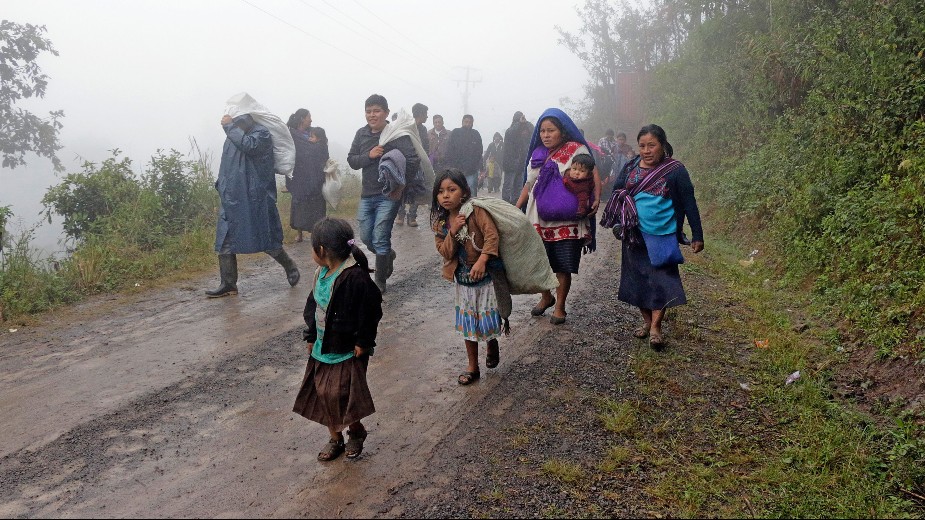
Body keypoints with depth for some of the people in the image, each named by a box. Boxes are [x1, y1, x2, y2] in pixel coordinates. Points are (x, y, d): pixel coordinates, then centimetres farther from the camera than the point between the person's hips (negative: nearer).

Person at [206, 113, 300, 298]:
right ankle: (228, 284, 9)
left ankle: (290, 267, 28)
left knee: (267, 241, 4)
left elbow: (250, 145, -31)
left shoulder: (261, 133, -8)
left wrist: (230, 126, -23)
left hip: (255, 199, -7)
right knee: (224, 242, 2)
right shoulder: (233, 135, 12)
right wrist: (221, 187, 20)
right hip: (232, 199, 7)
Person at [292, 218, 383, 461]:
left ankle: (357, 431, 24)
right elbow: (312, 306, 13)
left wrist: (363, 342, -15)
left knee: (339, 394, -4)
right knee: (323, 393, 12)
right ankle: (335, 438, 30)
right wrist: (311, 336, 13)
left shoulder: (355, 277, -24)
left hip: (347, 350, -8)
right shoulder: (321, 273, 2)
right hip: (322, 347, 8)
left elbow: (369, 312, -20)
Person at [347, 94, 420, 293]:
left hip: (389, 196, -6)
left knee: (380, 239, -5)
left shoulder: (397, 134, -12)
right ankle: (388, 255, 43)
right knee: (366, 237, 13)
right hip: (367, 194, 6)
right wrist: (369, 155, -13)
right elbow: (351, 161, 3)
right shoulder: (361, 134, 5)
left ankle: (380, 281, 10)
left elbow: (414, 163, -19)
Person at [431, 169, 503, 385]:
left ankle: (492, 344, 39)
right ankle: (472, 367, 22)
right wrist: (452, 232, -22)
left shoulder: (475, 210, -18)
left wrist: (482, 261, -34)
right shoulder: (440, 221, -2)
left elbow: (492, 235, -25)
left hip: (485, 273, -4)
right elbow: (445, 253, -6)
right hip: (462, 277, 4)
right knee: (468, 322, 11)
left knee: (488, 317, 5)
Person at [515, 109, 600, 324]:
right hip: (538, 220, 4)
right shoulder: (537, 154, 13)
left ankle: (559, 306, 19)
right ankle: (546, 297, 32)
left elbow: (594, 176, -8)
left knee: (563, 267, 2)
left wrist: (596, 199, -24)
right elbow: (529, 185, 18)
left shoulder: (576, 150, -2)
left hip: (566, 221, -4)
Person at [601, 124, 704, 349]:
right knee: (637, 279, 11)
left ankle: (656, 328, 2)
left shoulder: (675, 170, -7)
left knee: (662, 280, -5)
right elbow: (616, 193, 12)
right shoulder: (631, 167, 3)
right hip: (635, 235, 4)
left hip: (663, 236, -4)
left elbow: (689, 204, -5)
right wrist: (619, 223, 0)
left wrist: (697, 235, -5)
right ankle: (646, 321, 26)